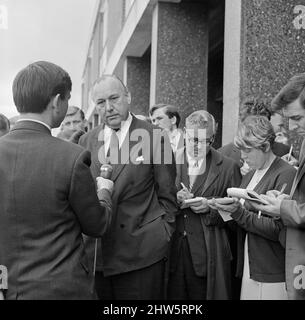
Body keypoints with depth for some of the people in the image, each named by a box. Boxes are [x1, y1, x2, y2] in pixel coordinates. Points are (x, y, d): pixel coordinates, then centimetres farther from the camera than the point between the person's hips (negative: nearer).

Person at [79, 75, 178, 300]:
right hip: (95, 254, 4)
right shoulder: (86, 142, 7)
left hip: (142, 254, -3)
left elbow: (167, 196, -2)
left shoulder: (155, 138, -5)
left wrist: (163, 239, -3)